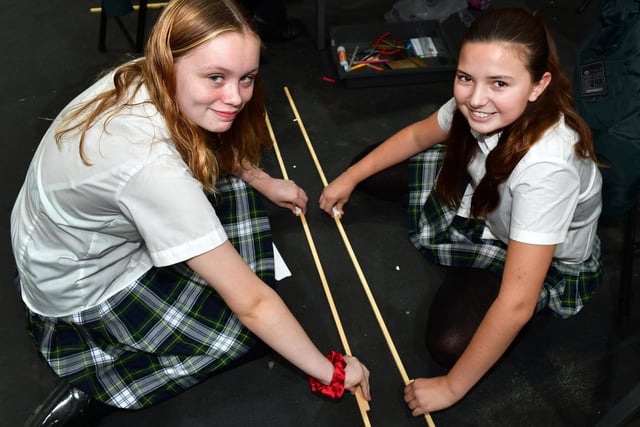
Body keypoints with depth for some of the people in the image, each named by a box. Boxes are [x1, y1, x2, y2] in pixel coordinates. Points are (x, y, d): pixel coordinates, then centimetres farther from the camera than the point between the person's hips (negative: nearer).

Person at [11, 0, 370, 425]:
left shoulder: (141, 79, -18)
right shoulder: (153, 168, -41)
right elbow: (251, 304, -32)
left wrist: (263, 181, 5)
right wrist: (329, 372, -21)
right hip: (81, 290, -7)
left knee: (234, 185, 4)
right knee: (247, 327, -4)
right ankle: (95, 375, -1)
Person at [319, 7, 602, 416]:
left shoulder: (546, 166, -42)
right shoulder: (482, 107, -24)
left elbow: (516, 304, -39)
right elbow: (417, 136, 0)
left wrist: (452, 387, -29)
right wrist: (348, 179, 3)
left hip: (552, 263, -5)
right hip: (485, 202, 6)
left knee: (451, 341, -26)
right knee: (375, 168, 0)